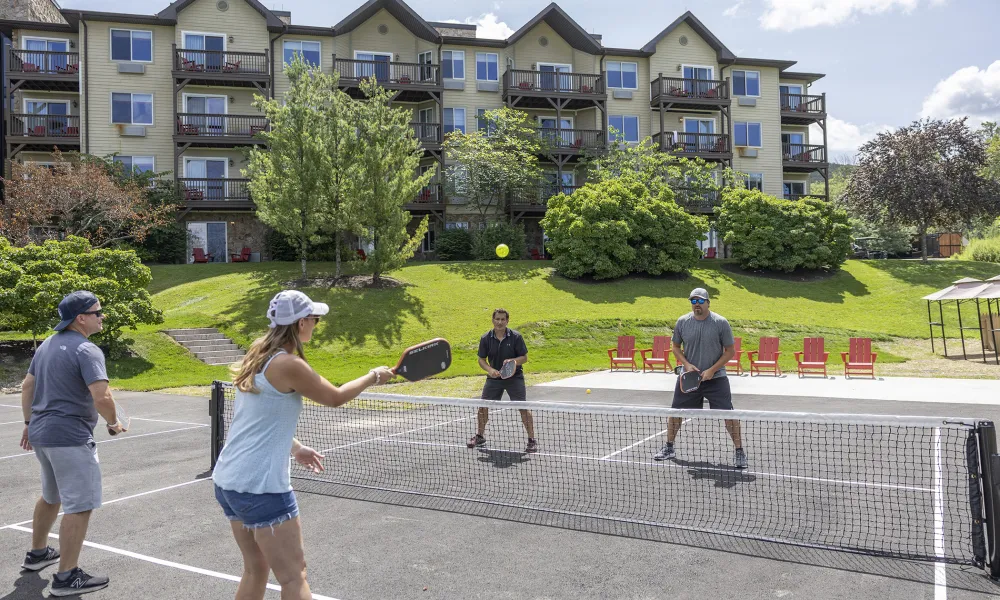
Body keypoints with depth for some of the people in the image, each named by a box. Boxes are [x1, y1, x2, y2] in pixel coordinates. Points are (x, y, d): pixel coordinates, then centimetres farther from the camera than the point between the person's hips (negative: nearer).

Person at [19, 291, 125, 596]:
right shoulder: (87, 350, -18)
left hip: (42, 433, 10)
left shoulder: (47, 344, 11)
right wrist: (113, 422, -8)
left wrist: (30, 424, 25)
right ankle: (67, 577, 1)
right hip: (71, 438, -10)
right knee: (80, 506, -3)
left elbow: (27, 387, 18)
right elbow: (102, 396, -26)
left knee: (51, 496, 28)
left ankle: (37, 553, 43)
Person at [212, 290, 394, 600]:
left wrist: (295, 448, 18)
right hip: (261, 486, -9)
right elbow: (335, 397, -6)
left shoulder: (256, 357, 8)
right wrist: (373, 376, 8)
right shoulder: (288, 364, -18)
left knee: (256, 571, 21)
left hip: (228, 480, 9)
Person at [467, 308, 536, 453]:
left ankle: (532, 440, 2)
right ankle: (479, 437, 26)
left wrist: (512, 361, -25)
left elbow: (524, 357, -6)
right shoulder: (485, 338, -4)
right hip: (494, 377, 3)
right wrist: (490, 369, -17)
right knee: (483, 406, 4)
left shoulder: (516, 337, -10)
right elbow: (481, 359, 2)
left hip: (514, 377, -3)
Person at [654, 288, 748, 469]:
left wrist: (712, 370, -14)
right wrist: (686, 364, -7)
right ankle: (669, 448, 27)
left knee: (728, 414, -8)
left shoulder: (721, 323, -9)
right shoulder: (682, 322, -2)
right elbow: (675, 346, 10)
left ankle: (740, 452, 9)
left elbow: (730, 351, -5)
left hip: (715, 378, -3)